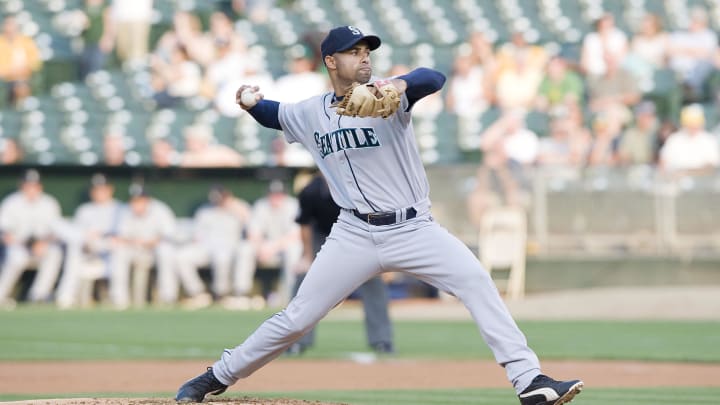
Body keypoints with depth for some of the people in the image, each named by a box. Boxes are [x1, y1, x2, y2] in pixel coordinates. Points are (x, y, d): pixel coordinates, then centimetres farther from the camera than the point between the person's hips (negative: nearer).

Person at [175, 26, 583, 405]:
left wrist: (400, 84, -50)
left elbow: (434, 78, -26)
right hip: (355, 236, 2)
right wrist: (252, 102, 1)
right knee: (297, 319, 1)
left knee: (477, 281, -22)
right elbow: (275, 114, 26)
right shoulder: (310, 113, 5)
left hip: (414, 229, -1)